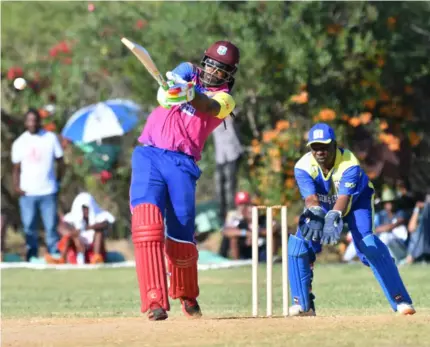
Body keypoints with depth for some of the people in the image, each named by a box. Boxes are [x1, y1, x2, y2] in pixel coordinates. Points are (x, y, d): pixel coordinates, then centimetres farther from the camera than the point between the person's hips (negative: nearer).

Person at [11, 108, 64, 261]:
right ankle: (32, 258, 9)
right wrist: (16, 186, -6)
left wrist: (58, 181, 0)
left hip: (48, 191, -1)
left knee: (51, 227, -1)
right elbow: (16, 168, 7)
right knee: (29, 228, 3)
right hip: (27, 193, 1)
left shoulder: (51, 138, 2)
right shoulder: (19, 143, 5)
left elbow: (60, 161, 8)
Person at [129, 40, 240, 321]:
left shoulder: (225, 99, 9)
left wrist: (190, 94, -37)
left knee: (181, 234, -1)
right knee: (147, 218, -20)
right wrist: (170, 90, -29)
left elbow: (209, 106, -16)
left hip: (182, 163, 0)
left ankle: (186, 295, 28)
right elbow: (163, 96, -5)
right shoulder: (187, 72, 16)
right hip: (149, 155, 0)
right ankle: (154, 299, -27)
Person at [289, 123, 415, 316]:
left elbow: (344, 198, -46)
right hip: (322, 206, 3)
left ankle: (400, 301, -22)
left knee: (368, 243, -25)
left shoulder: (349, 164, -34)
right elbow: (311, 198, -40)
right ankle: (303, 305, -3)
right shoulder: (303, 167, -26)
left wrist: (332, 219, -65)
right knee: (298, 246, -15)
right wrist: (316, 217, -62)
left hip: (356, 202, -3)